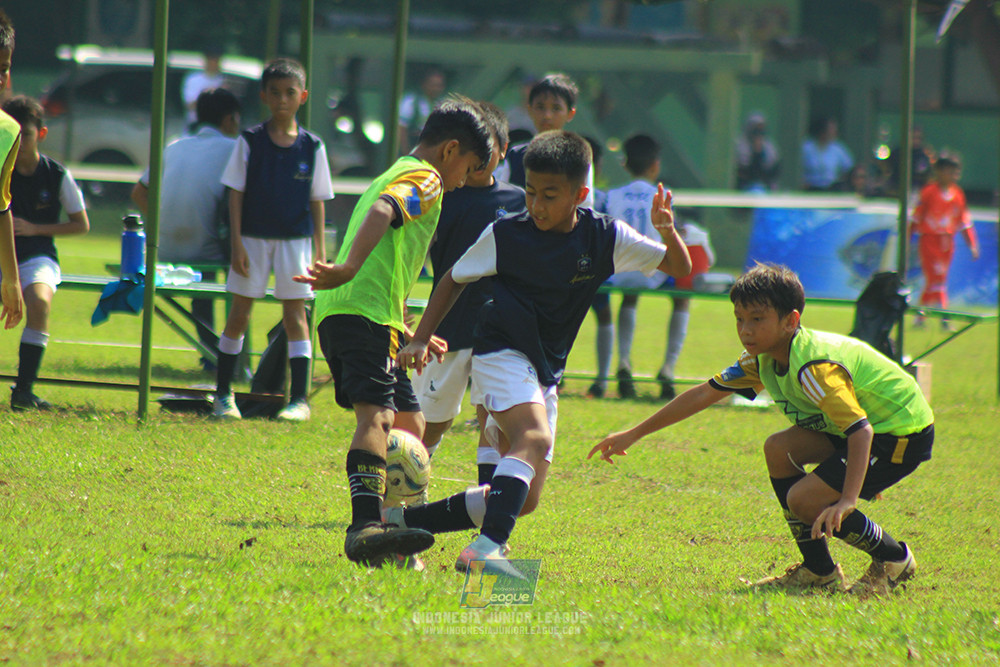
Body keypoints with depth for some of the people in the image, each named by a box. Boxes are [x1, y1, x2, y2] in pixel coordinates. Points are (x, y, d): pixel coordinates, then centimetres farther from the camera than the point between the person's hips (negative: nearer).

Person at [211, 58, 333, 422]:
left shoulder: (312, 147, 2)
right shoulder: (250, 142, -1)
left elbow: (317, 201, 5)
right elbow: (236, 194, 0)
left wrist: (319, 250, 2)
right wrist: (236, 243, -7)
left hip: (295, 241, 0)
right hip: (253, 238, 0)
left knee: (295, 314, -1)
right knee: (239, 314, 4)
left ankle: (300, 397, 2)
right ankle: (223, 395, 13)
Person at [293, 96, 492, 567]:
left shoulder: (394, 175, 33)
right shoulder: (424, 179, 3)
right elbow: (383, 212, -20)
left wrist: (410, 335, 43)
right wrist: (348, 270, -34)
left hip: (340, 314, 10)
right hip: (367, 314, -10)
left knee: (410, 425, 14)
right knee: (377, 414, -25)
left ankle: (382, 527, 10)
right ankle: (366, 524, -43)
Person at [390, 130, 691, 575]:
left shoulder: (605, 238, -2)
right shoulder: (505, 235, -7)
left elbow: (681, 269, -2)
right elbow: (454, 280, 7)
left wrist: (668, 233, -23)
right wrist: (421, 339, 0)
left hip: (546, 372, 5)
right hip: (502, 354, -5)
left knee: (525, 499, 5)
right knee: (535, 439, -33)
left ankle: (406, 520, 15)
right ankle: (488, 546, -48)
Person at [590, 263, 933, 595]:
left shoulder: (814, 368, -29)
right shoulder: (761, 360, -1)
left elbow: (861, 430, -37)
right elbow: (703, 394, 7)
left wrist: (848, 500, -46)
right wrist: (633, 435, 7)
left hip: (905, 433, -10)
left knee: (804, 499, -19)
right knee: (778, 449, 2)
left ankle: (895, 561, 1)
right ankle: (820, 570, 8)